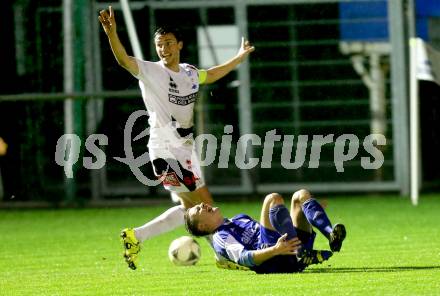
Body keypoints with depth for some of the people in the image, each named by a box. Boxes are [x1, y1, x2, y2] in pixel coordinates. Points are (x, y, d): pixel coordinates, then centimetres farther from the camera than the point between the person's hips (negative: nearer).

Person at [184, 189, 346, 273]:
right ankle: (301, 254, -38)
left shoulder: (239, 219, 35)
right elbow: (243, 257, -12)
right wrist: (275, 250, -32)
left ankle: (331, 235, -23)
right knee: (273, 198, -18)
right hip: (277, 262, -8)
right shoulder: (220, 238, 6)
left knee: (301, 195, 4)